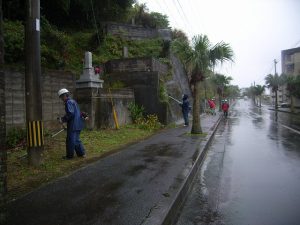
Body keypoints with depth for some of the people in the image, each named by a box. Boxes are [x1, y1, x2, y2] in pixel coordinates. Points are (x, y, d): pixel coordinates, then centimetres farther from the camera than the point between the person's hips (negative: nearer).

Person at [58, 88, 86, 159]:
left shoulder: (68, 102, -13)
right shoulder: (73, 101, 16)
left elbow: (70, 114, -23)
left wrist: (63, 119, -12)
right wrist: (63, 118, 19)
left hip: (73, 125, -10)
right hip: (78, 124, 10)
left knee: (70, 140, 1)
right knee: (76, 139, 18)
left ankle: (69, 155, 12)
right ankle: (81, 153, 22)